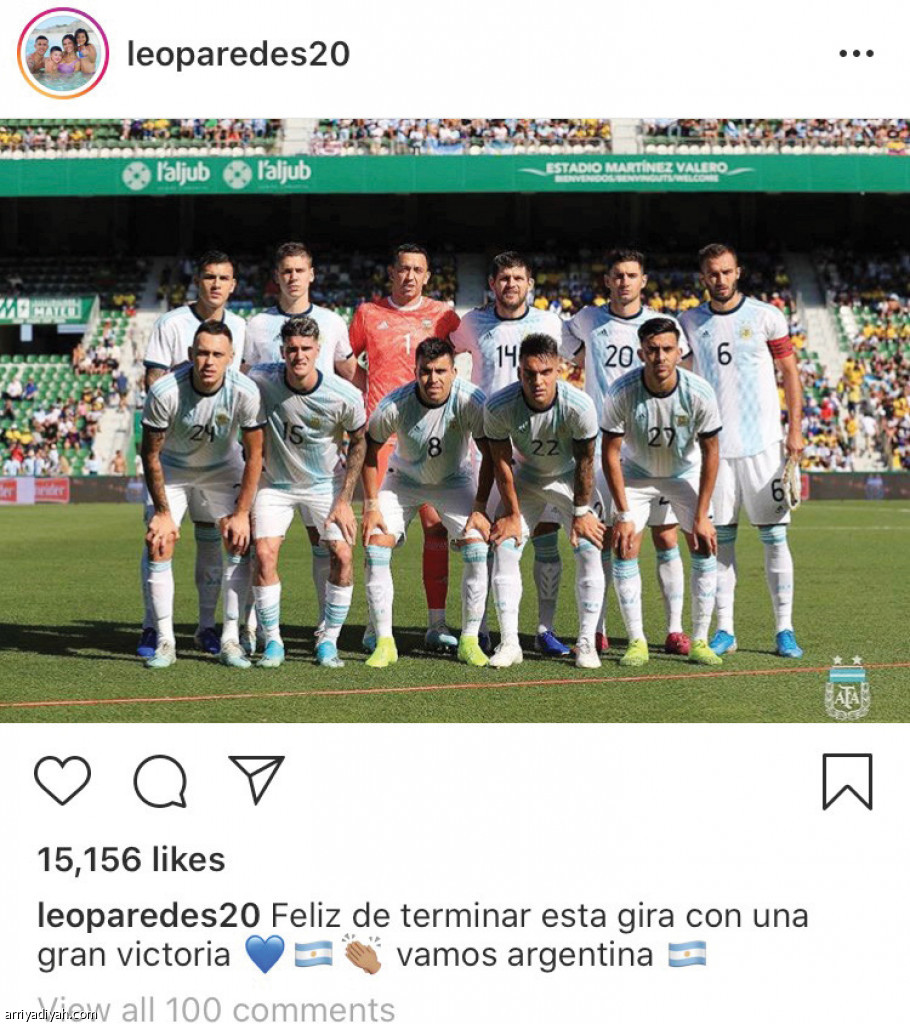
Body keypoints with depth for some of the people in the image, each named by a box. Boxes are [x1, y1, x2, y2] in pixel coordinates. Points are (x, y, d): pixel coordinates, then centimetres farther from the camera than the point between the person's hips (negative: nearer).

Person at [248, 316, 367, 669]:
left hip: (325, 483, 0)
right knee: (264, 554, -15)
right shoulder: (260, 380, -20)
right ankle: (273, 642, 1)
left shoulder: (345, 396, -21)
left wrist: (344, 499, -6)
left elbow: (358, 442, -3)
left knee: (343, 554, -13)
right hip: (274, 482, 0)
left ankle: (328, 641, 3)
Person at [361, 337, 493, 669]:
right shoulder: (394, 405, -27)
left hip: (454, 480, 0)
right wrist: (371, 505, -13)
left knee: (478, 547, -17)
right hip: (403, 480, 0)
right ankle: (384, 643, -5)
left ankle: (469, 641, -4)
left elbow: (490, 454, -16)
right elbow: (369, 448, -10)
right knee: (375, 547, -15)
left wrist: (479, 508, -18)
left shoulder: (471, 401, -28)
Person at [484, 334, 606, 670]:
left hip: (570, 479, -1)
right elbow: (501, 462, -14)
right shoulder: (498, 407, -29)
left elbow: (585, 461, -17)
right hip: (525, 478, 1)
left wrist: (581, 512, -11)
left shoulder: (579, 406, -32)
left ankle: (586, 642, -4)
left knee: (589, 549, -13)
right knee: (504, 548, -11)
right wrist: (512, 513, -9)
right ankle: (509, 642, -4)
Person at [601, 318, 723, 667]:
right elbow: (610, 453, -18)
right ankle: (636, 642, -3)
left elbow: (710, 452, -14)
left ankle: (699, 642, 1)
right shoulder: (621, 392, -29)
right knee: (624, 550, -12)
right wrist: (623, 514, -21)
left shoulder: (699, 393, -27)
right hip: (636, 472, 0)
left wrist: (702, 515, -15)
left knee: (705, 548, -9)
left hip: (686, 472, 1)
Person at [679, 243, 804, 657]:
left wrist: (795, 430, -3)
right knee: (720, 538, 3)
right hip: (713, 444, 2)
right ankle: (724, 629, 10)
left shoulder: (766, 316, 2)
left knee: (775, 536, -2)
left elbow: (790, 373, 4)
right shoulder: (689, 322, 8)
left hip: (762, 442, -2)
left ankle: (784, 629, 4)